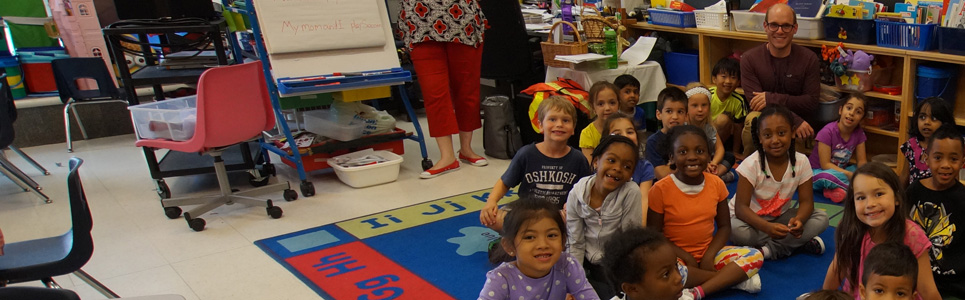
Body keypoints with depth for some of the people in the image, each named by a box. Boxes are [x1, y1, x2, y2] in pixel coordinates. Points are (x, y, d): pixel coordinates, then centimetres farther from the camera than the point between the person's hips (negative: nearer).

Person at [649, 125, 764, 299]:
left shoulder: (716, 184, -1)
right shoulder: (661, 189, -13)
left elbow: (724, 226, 5)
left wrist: (708, 256, -11)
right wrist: (685, 257, -17)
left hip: (707, 253, 4)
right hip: (676, 256, -4)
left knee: (755, 256, -16)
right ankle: (734, 277, -20)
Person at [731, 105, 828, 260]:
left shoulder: (801, 162, -10)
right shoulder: (751, 165, -21)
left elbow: (806, 201, -8)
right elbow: (741, 207, -25)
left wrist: (798, 220, -33)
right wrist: (767, 227, -43)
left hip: (780, 216, 4)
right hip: (752, 218, -3)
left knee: (822, 218, -17)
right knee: (737, 231, -36)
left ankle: (769, 250, -20)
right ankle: (801, 242, -22)